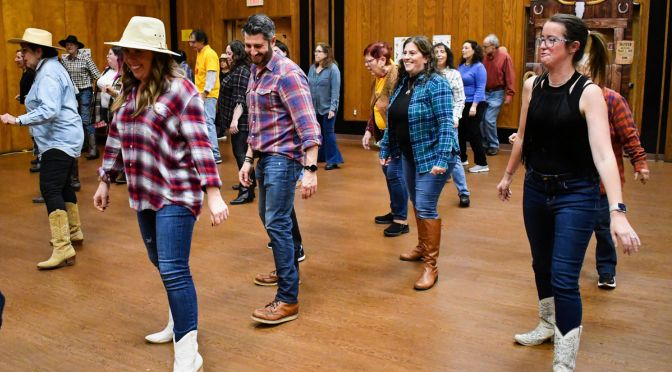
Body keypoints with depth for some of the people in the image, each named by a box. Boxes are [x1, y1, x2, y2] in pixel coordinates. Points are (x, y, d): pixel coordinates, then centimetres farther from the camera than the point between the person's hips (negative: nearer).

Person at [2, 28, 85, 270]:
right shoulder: (48, 68, 16)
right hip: (64, 139, 11)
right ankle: (73, 232, 35)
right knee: (62, 185, 21)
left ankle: (63, 248, -23)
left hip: (60, 140, -11)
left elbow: (50, 110, -29)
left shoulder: (48, 74, -16)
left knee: (50, 189, -18)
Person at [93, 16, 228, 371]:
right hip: (144, 194, 8)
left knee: (173, 270, -11)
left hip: (176, 194, -8)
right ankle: (180, 320, 40)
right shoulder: (129, 91, 10)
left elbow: (200, 144, -18)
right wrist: (105, 181, 22)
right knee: (161, 263, 19)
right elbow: (116, 138, 19)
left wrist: (213, 194, -22)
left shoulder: (179, 89, -13)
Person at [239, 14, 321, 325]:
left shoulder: (287, 73, -15)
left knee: (277, 223, -10)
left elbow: (308, 125, -21)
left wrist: (310, 169, -28)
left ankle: (288, 300, -4)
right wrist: (248, 160, 17)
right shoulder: (255, 72, 13)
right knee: (269, 218, 20)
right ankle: (288, 268, 41)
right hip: (265, 157, 9)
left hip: (283, 157, -9)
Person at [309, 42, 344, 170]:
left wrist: (333, 108, -18)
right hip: (314, 108, 6)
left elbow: (335, 90, -14)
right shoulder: (312, 68, 7)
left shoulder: (333, 68, -10)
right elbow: (308, 87, 10)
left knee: (328, 133, -2)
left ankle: (333, 160, 6)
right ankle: (321, 156, 29)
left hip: (327, 108, -6)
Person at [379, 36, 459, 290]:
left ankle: (430, 266, 2)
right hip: (409, 155, 8)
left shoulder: (436, 84, -17)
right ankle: (423, 247, 37)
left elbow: (445, 124, -22)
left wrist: (441, 159, -28)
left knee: (426, 208, -7)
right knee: (416, 204, 18)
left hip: (432, 156, -8)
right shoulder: (402, 83, 8)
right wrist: (385, 149, 15)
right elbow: (392, 122, 15)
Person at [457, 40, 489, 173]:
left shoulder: (479, 67, -11)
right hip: (461, 104, 7)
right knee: (460, 132, 13)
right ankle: (462, 158, 29)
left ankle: (482, 164, 4)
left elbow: (480, 89, -16)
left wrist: (474, 106, -22)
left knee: (473, 134, -4)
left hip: (474, 105, -7)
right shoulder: (461, 66, 8)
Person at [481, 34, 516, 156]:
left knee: (489, 120, -8)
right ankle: (485, 143, 23)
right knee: (481, 119, 6)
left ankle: (494, 145, 10)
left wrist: (509, 94, -14)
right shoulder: (485, 57, 0)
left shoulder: (505, 57, -13)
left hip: (497, 93, -5)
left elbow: (510, 77, -12)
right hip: (484, 92, 5)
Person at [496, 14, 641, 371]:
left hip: (575, 194, -5)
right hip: (536, 189, 6)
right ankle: (548, 325, 45)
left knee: (564, 278, -7)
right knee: (541, 265, 20)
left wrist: (617, 211, -37)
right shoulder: (532, 86, -2)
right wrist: (507, 176, 23)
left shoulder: (588, 92, -18)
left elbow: (603, 153, -28)